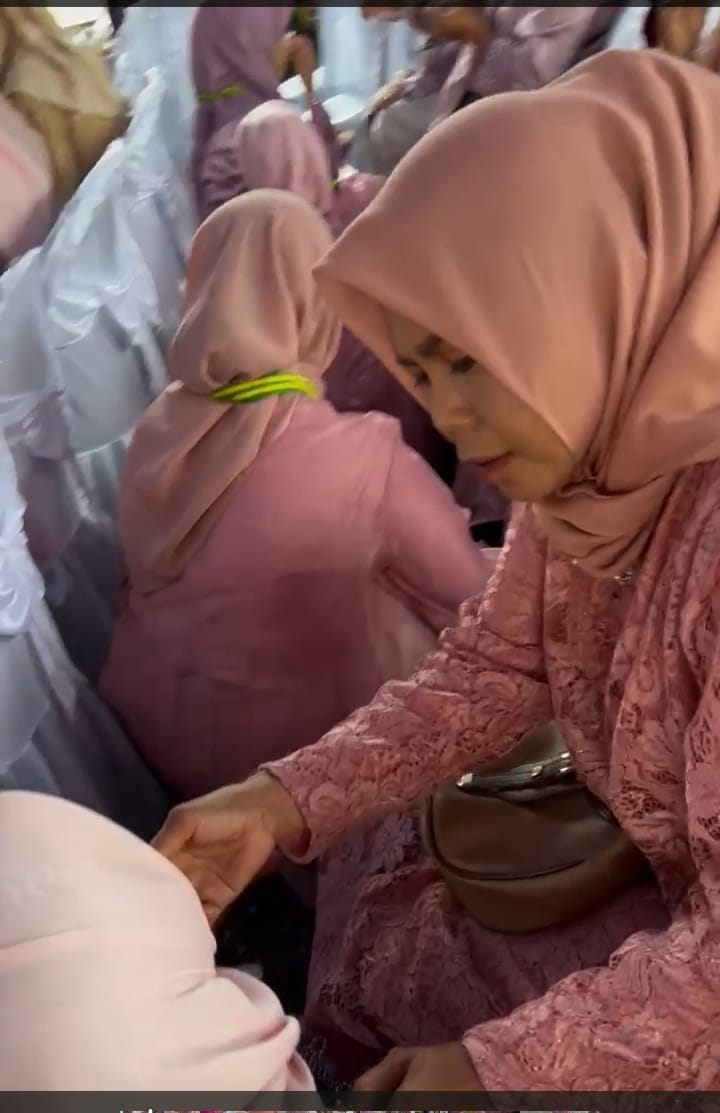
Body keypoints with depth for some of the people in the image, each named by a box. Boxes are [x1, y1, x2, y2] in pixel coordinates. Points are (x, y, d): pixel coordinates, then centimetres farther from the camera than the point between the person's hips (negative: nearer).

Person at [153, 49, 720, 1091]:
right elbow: (491, 668, -2)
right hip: (636, 848, 6)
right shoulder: (594, 445, -11)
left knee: (387, 963, 0)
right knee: (371, 861, 11)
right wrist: (284, 801, -12)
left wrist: (502, 1064, -21)